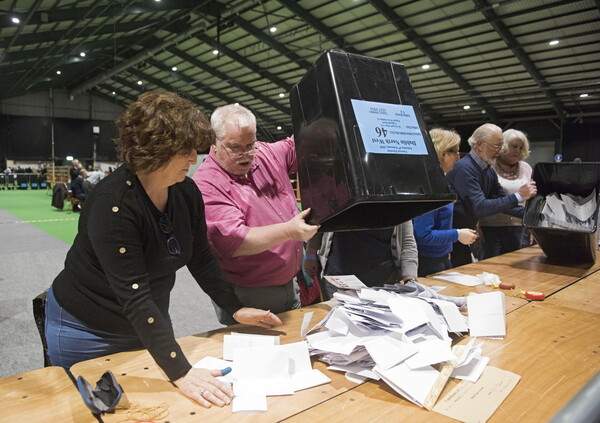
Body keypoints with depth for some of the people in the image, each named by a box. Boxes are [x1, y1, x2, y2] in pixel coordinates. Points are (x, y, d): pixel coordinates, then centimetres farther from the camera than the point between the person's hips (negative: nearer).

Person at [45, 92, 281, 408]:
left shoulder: (187, 192, -10)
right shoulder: (114, 203, -31)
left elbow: (201, 258, 1)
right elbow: (134, 294, -35)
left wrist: (236, 309, -5)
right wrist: (181, 371, -38)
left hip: (150, 323, 6)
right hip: (87, 331, -6)